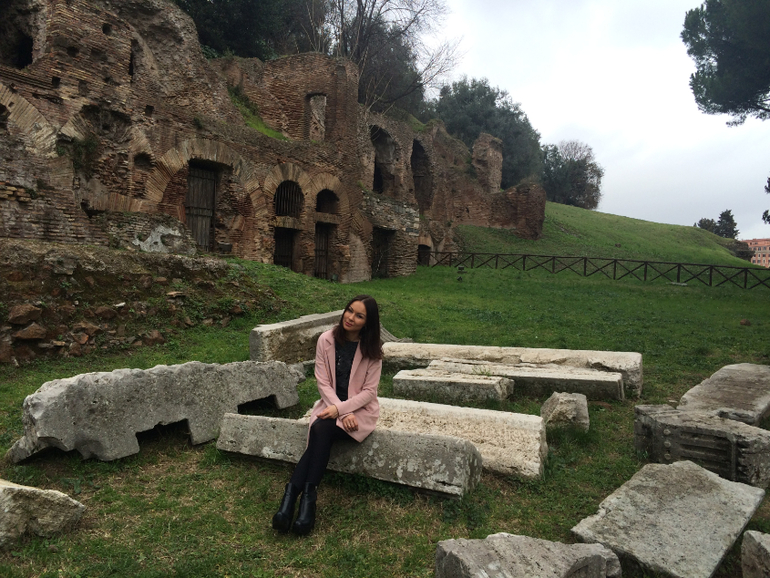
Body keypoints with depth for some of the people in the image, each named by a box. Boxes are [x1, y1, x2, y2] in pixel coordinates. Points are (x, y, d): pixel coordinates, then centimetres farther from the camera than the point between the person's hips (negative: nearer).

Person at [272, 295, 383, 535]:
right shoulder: (326, 340, -5)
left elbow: (369, 391, -9)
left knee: (322, 430, -28)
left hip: (360, 408, -2)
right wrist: (341, 411, -17)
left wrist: (340, 409, -21)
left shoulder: (372, 349, -9)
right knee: (319, 431, -30)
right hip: (331, 404, 2)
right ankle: (306, 495, -25)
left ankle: (293, 493, -24)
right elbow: (323, 382, -6)